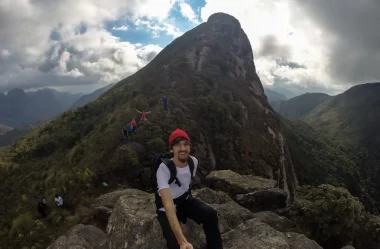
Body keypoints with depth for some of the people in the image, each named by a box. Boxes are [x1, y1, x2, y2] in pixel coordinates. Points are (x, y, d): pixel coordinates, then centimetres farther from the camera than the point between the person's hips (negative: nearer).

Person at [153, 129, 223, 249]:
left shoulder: (193, 162, -12)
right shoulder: (164, 168, -33)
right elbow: (168, 204, -42)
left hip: (185, 200, 5)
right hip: (167, 209, -5)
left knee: (210, 214, -21)